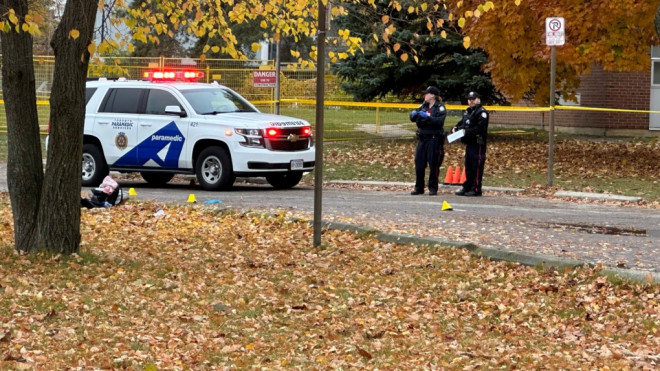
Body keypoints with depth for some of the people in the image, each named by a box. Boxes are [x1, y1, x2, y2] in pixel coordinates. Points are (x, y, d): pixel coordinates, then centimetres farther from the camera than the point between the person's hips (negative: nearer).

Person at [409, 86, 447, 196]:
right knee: (419, 163, 5)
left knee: (433, 164, -2)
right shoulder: (423, 106, 14)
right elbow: (413, 118, 10)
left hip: (434, 139, -6)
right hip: (422, 138, 6)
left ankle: (433, 188, 6)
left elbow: (440, 121, -18)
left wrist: (427, 117, -25)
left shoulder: (440, 107, -4)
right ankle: (419, 188, 13)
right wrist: (414, 114, -12)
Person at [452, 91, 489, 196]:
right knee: (468, 167, 14)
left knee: (477, 167, -7)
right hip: (469, 143, 10)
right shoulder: (467, 112, 19)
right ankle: (467, 188, 21)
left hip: (478, 144, -9)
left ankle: (476, 189, -4)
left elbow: (480, 128, -20)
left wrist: (467, 132, -23)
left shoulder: (481, 112, -10)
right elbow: (462, 123, 25)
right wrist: (456, 128, 3)